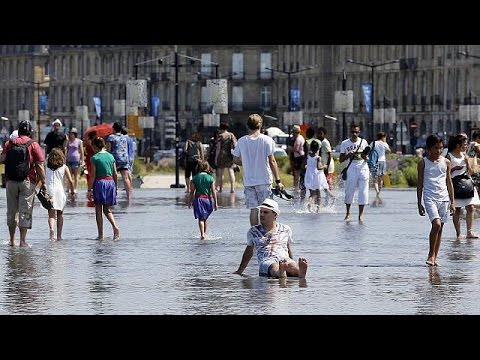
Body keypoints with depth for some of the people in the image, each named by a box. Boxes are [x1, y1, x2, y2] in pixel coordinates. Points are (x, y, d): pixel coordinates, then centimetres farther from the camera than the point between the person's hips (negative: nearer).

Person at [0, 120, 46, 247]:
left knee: (12, 211, 13)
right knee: (25, 211, 0)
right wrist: (43, 182, -2)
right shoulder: (34, 145, -3)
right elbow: (39, 166, -7)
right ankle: (23, 240, -4)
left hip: (11, 181, 2)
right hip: (28, 182, -2)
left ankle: (12, 240, 18)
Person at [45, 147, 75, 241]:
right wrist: (72, 191, 13)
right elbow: (71, 181, -1)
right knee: (60, 214, 14)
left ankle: (51, 229, -30)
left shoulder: (46, 167, 7)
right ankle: (59, 235, 13)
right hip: (60, 191, 0)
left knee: (51, 214, -3)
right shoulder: (64, 167, 3)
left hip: (49, 190, 0)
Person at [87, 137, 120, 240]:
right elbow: (115, 174, 9)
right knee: (107, 210, 15)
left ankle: (101, 235, 2)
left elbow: (93, 175, -9)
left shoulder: (95, 158, -7)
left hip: (99, 182, -5)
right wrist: (115, 187, 18)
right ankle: (115, 227, -9)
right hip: (110, 182, 5)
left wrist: (89, 190, -6)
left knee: (98, 211, 4)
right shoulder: (111, 157, 7)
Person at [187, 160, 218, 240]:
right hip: (208, 199, 1)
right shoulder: (210, 178, -2)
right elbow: (213, 191, -3)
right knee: (205, 218, 18)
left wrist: (189, 202, 8)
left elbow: (192, 191, 0)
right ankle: (204, 233, 24)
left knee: (201, 218, -1)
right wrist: (215, 203, 2)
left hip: (198, 199, -1)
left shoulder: (195, 178, -1)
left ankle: (202, 234, -17)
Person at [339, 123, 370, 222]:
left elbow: (368, 158, 11)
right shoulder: (345, 143, 5)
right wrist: (348, 156, -12)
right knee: (349, 191, 0)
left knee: (363, 192, -4)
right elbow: (341, 159, 6)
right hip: (351, 169, 0)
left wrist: (366, 157, -13)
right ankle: (348, 214, 15)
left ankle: (360, 215, 0)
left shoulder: (363, 142, 7)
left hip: (363, 169, 0)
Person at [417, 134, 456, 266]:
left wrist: (452, 202, 10)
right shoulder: (423, 163, 0)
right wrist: (419, 203, 2)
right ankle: (431, 255, -8)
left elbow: (449, 182, 12)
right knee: (436, 224, -20)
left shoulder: (446, 163, 8)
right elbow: (420, 184, 3)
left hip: (444, 198, 4)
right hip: (430, 198, -4)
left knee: (440, 228, 4)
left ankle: (435, 257, 11)